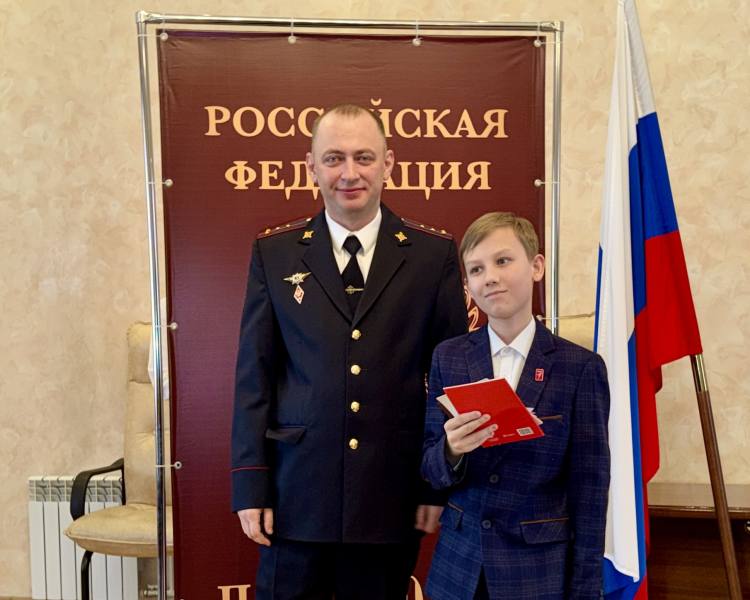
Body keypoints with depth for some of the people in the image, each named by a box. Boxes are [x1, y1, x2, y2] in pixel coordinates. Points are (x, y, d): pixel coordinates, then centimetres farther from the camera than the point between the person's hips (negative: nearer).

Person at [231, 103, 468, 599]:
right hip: (297, 491, 1)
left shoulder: (435, 254, 0)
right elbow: (254, 375, 2)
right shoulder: (274, 252, 2)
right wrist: (250, 486, -1)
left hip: (392, 495, 0)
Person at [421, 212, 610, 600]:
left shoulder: (580, 367, -9)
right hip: (458, 566, 3)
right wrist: (450, 452, -21)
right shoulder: (447, 358, -2)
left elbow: (589, 491, -6)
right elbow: (431, 472, 1)